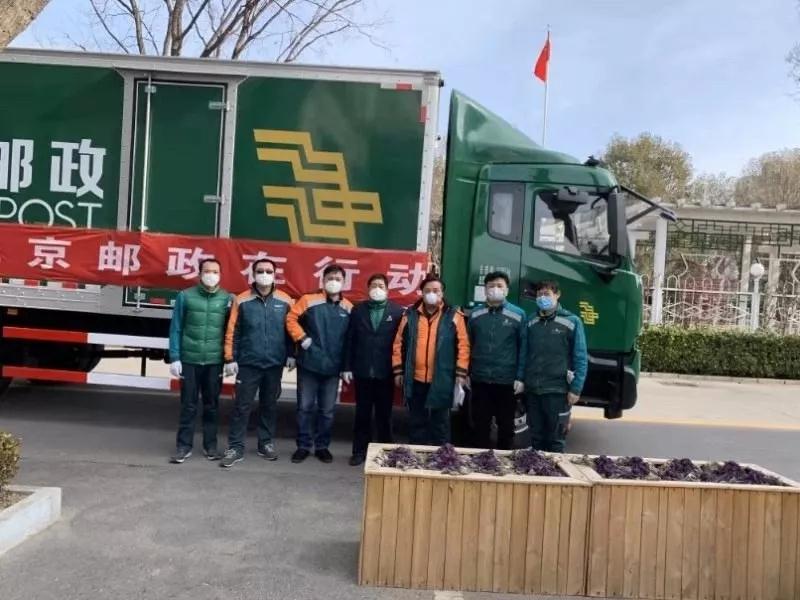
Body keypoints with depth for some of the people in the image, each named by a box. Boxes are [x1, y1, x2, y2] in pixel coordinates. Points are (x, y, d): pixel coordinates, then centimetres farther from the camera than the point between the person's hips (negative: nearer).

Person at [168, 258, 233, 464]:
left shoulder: (227, 299, 2)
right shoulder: (186, 296, 1)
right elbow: (176, 329, 2)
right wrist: (174, 358, -3)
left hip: (215, 362, 1)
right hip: (189, 360, -1)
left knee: (211, 406, 11)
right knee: (188, 406, 6)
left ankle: (210, 446, 22)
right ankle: (184, 446, 16)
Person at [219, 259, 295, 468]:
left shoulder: (285, 301, 1)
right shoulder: (242, 300, -2)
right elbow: (232, 332, -2)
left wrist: (290, 355, 3)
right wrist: (230, 359, -4)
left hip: (274, 364, 2)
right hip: (248, 363, -1)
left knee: (269, 405, 12)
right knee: (242, 406, 2)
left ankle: (266, 444, 25)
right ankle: (236, 447, 10)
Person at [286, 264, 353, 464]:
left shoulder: (348, 309, 5)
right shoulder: (309, 301, -2)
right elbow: (291, 319, -2)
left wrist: (347, 366, 6)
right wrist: (302, 339, -11)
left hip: (333, 368, 2)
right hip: (308, 364, -2)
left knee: (327, 410, 9)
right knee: (305, 407, 6)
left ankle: (322, 446, 23)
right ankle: (303, 446, 19)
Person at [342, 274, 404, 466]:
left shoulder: (397, 311, -1)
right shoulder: (358, 310, 6)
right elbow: (350, 340, 4)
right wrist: (347, 367, 0)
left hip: (385, 373, -2)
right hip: (362, 372, 2)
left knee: (384, 415, 8)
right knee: (362, 414, 10)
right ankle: (360, 450, 20)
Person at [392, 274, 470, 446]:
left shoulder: (453, 315, 0)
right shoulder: (410, 314, 6)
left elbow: (463, 345, -1)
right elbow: (399, 343, 9)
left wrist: (461, 373, -6)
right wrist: (398, 370, 5)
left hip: (441, 380, -2)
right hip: (415, 379, 3)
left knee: (440, 422, 8)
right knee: (417, 421, 12)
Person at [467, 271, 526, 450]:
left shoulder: (518, 315, -3)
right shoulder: (475, 314, 5)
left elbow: (523, 348, -2)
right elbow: (468, 346, 10)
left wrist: (520, 377, -8)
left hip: (507, 381, -2)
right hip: (479, 379, 2)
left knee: (506, 426, 10)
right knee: (480, 425, 11)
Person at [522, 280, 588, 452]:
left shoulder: (571, 322, -5)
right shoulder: (531, 322, 8)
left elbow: (581, 359, -5)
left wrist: (576, 389, -10)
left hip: (557, 390, -4)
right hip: (532, 390, 4)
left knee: (555, 439, 5)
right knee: (536, 437, 14)